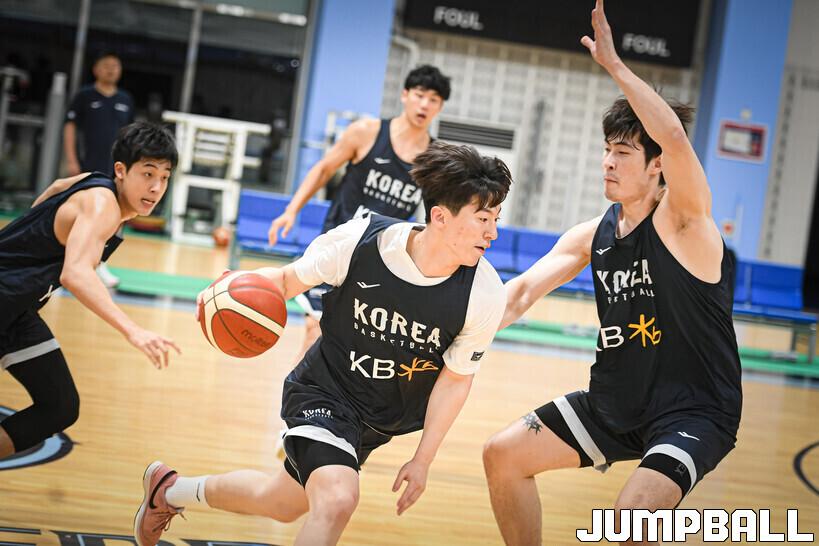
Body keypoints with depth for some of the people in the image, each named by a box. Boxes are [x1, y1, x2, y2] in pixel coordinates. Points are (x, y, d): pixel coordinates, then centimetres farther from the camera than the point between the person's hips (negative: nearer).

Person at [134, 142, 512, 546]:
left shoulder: (486, 296, -23)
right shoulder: (360, 240, -25)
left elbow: (456, 379, -8)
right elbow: (289, 278, -6)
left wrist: (423, 460, -4)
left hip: (387, 419, 4)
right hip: (324, 392, -4)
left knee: (283, 504, 18)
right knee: (337, 500, -26)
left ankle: (172, 491, 48)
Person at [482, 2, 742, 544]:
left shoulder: (684, 222, -17)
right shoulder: (592, 236, 4)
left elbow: (674, 137, -36)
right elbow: (520, 293, -1)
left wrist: (613, 64, -34)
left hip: (693, 412, -8)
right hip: (615, 403, 8)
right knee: (504, 455, 8)